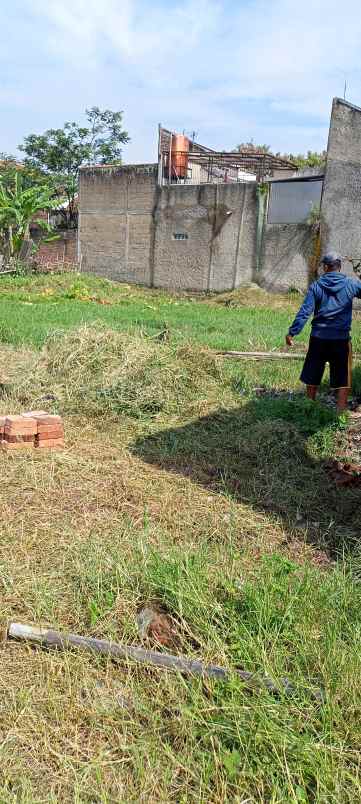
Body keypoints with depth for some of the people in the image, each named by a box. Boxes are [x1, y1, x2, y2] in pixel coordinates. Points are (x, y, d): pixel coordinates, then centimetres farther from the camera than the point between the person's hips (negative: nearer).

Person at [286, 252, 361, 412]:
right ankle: (341, 411, 6)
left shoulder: (316, 286, -3)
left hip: (318, 338, 1)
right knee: (343, 377, 7)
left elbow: (304, 312, -9)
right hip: (341, 339, -1)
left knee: (312, 375, 14)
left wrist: (292, 332, -8)